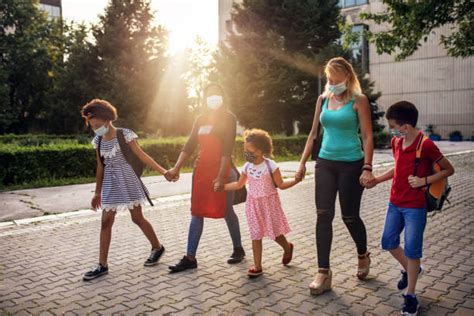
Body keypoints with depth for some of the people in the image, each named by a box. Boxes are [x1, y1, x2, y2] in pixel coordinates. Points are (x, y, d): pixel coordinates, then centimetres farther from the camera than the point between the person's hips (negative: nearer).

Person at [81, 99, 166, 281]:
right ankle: (102, 265, 9)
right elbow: (100, 167, 12)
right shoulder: (98, 141, 5)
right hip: (110, 184, 5)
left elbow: (142, 156, -10)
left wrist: (163, 171, -17)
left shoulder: (124, 135, -10)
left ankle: (157, 247, 25)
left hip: (127, 181, -5)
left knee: (137, 218, 3)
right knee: (106, 222, 2)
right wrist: (97, 193, 16)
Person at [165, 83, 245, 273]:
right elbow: (190, 145, 8)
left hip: (222, 171, -5)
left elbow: (227, 149, -14)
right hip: (201, 170, 6)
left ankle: (238, 249, 26)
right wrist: (176, 168, -3)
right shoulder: (201, 119, 12)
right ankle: (190, 258, 7)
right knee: (196, 213, 3)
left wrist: (221, 176, -22)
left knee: (227, 211, 5)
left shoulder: (228, 118, -4)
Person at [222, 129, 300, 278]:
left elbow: (281, 185, -9)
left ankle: (288, 247, 40)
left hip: (269, 203, -3)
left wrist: (296, 180, -24)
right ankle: (257, 266, 12)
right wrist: (221, 186, 4)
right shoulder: (247, 167, -2)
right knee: (255, 235, 3)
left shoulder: (270, 165, -15)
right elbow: (239, 184, 11)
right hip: (253, 204, 4)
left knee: (275, 231, 6)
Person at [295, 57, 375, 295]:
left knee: (349, 216, 7)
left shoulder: (358, 101, -4)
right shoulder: (323, 99, 9)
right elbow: (314, 132, 13)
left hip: (351, 164, -4)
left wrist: (367, 168, -16)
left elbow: (367, 136, -7)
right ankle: (324, 272, 4)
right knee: (323, 215, -3)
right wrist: (303, 162, 9)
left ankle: (363, 256, 36)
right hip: (325, 163, 4)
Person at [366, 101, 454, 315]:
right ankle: (409, 270, 40)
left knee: (412, 250, -1)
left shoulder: (426, 145, -19)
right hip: (395, 203, 7)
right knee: (388, 242, 13)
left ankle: (410, 295, 16)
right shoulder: (396, 142, 2)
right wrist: (377, 180, 10)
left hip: (415, 207, -7)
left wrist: (424, 180, -20)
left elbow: (448, 170, -9)